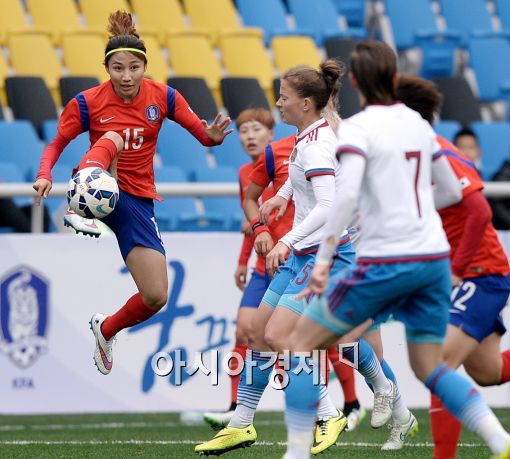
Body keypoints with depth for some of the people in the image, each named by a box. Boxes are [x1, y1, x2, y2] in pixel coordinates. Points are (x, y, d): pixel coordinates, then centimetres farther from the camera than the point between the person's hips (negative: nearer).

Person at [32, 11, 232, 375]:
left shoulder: (163, 97, -4)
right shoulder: (87, 103, -9)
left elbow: (202, 133, 0)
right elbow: (56, 145, -2)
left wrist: (212, 136, -24)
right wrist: (45, 176, -22)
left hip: (138, 200, 3)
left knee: (156, 297, -4)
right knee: (113, 138, -35)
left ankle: (107, 329, 27)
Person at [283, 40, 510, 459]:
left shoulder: (357, 128, -7)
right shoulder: (419, 124, 11)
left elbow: (347, 195, -21)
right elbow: (452, 191, 21)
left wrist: (323, 260, -20)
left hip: (385, 262, -6)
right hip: (435, 257, 6)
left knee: (302, 343, 8)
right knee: (430, 367, 14)